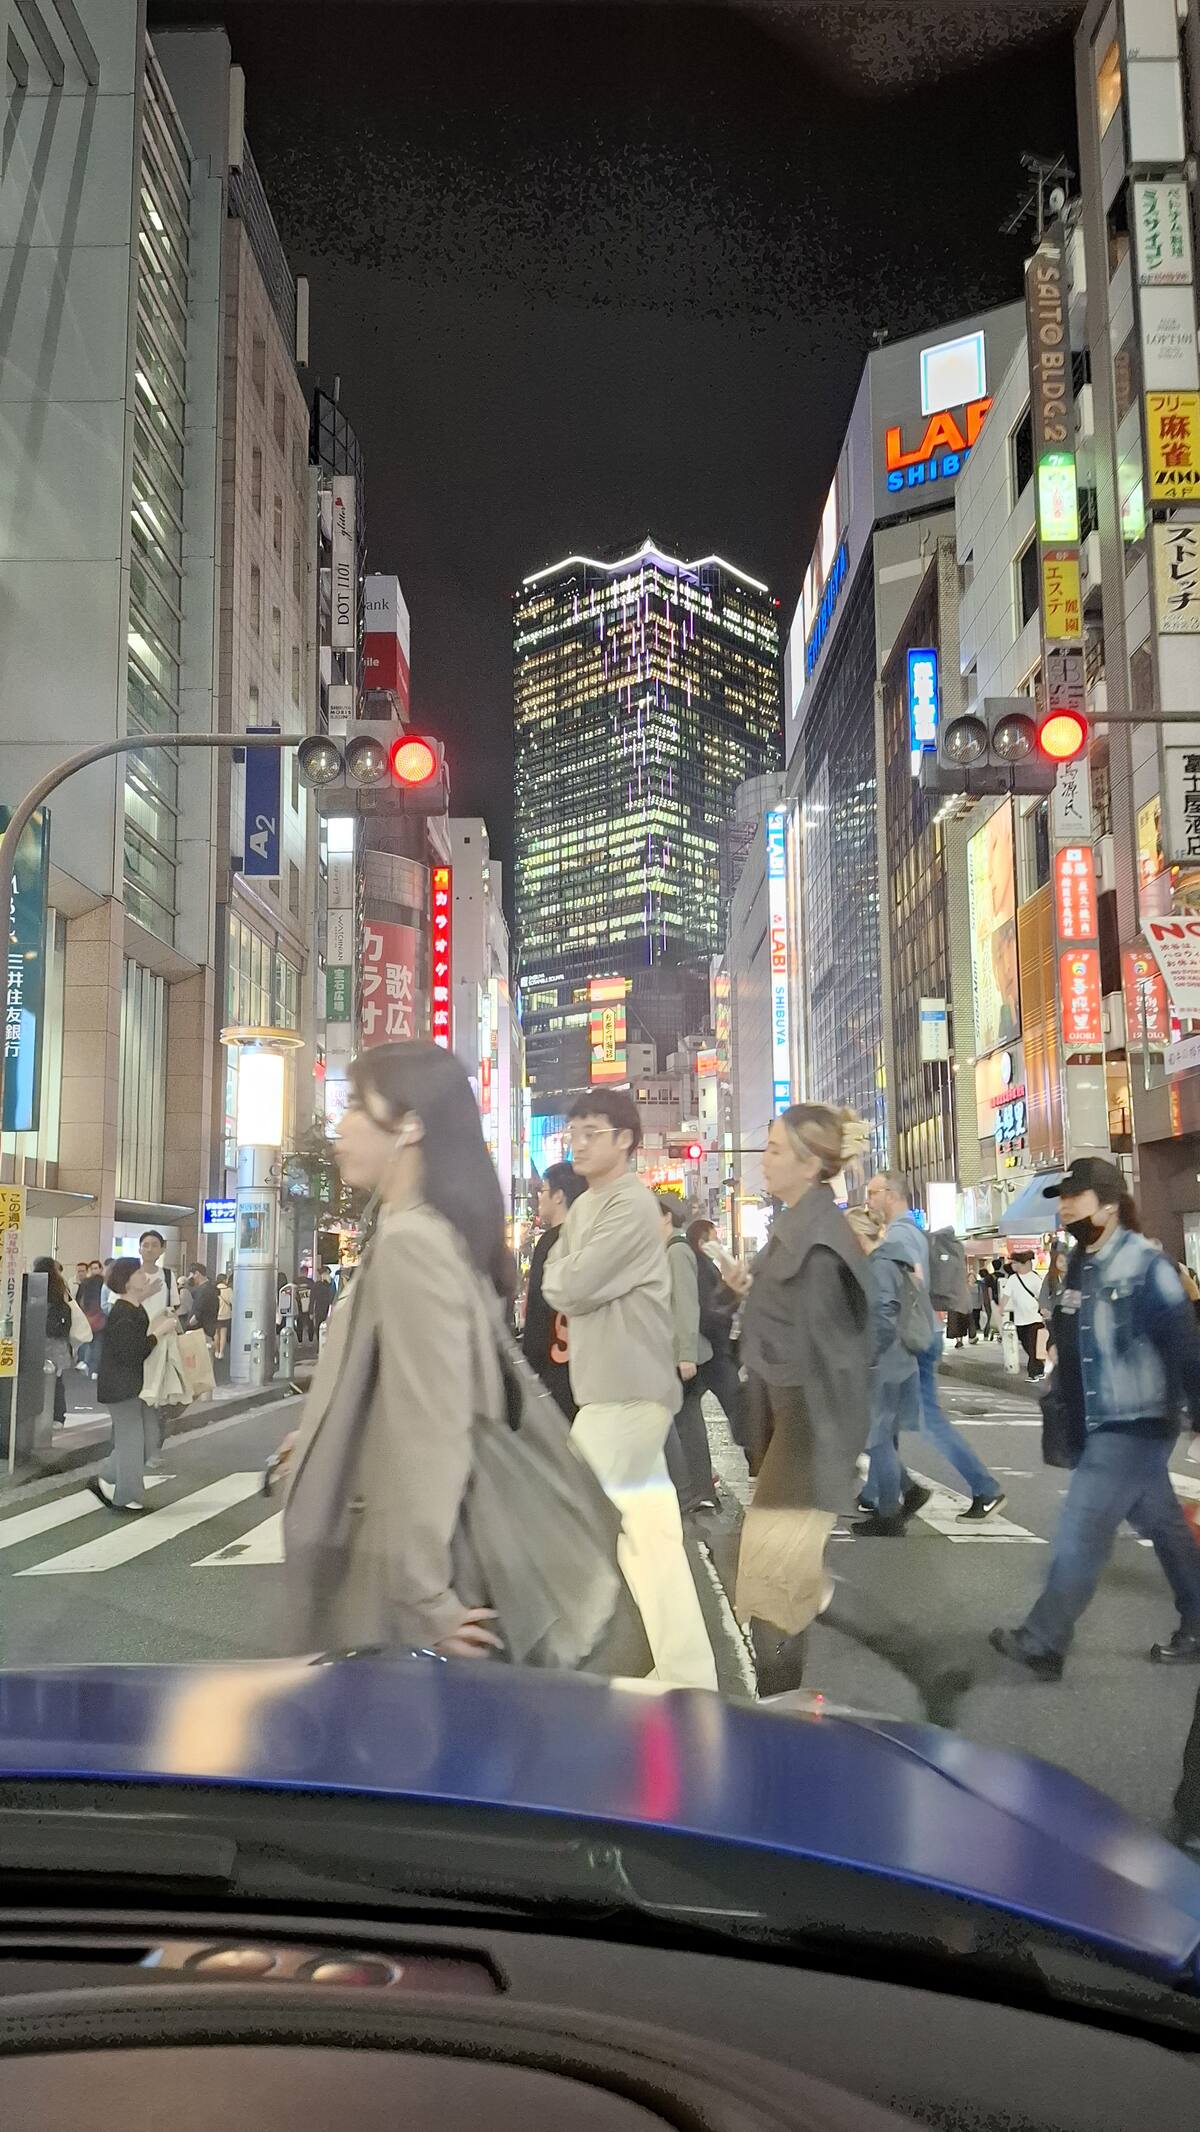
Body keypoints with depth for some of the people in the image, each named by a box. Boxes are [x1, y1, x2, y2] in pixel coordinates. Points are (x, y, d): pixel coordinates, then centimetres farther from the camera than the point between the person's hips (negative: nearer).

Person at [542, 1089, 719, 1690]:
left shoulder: (632, 1206, -14)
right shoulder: (584, 1206, 17)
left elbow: (570, 1287, -18)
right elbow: (553, 1281, 16)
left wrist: (566, 1281, 1)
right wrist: (573, 1288, -3)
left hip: (627, 1388, -10)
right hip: (613, 1385, 10)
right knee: (651, 1534, 11)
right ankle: (688, 1680, 17)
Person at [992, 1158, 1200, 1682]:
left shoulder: (1144, 1267, -17)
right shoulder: (1081, 1266, 8)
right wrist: (1066, 1415, 19)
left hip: (1136, 1426, -9)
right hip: (1102, 1425, 9)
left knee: (1080, 1530, -8)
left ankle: (1043, 1643, 0)